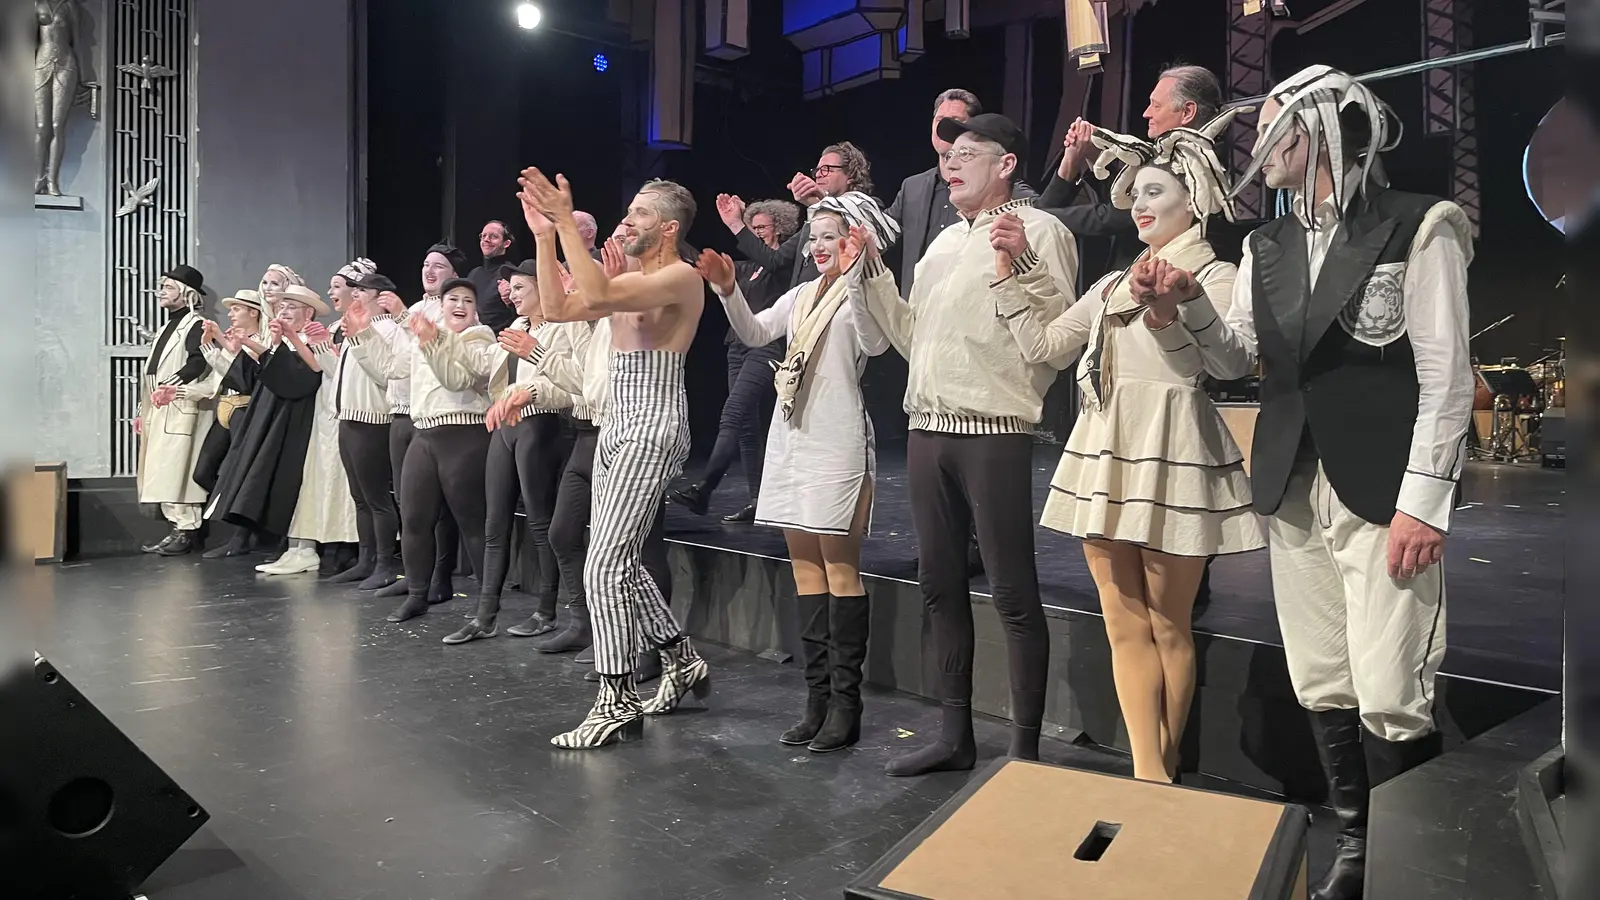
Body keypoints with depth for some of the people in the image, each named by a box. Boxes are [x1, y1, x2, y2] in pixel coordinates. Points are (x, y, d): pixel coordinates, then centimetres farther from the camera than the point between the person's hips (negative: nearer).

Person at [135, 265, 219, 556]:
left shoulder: (196, 325, -7)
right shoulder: (169, 326, 22)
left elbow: (198, 362, -24)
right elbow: (153, 371, 22)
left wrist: (172, 385, -23)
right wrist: (144, 411, 20)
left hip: (180, 412, -10)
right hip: (160, 414, 10)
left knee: (177, 472, -10)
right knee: (162, 474, 9)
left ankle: (186, 532, -5)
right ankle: (177, 528, 14)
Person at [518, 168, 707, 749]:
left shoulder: (681, 277, -10)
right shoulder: (632, 282, 18)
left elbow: (598, 296, -25)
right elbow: (557, 309, 14)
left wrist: (566, 221, -21)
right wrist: (545, 236, 9)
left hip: (653, 429, -10)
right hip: (617, 426, 10)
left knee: (605, 566, -13)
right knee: (619, 563, 14)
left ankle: (618, 704, -4)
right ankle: (684, 661, 29)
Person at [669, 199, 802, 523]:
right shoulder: (747, 267, 21)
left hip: (767, 347, -8)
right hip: (740, 346, 8)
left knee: (732, 414, -19)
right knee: (747, 424, 5)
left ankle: (703, 489, -26)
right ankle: (758, 500, 7)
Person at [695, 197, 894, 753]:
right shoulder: (800, 295, 18)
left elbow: (875, 342, -22)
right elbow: (754, 333, 6)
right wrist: (728, 290, -9)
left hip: (838, 441, -7)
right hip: (791, 436, 7)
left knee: (840, 565, -6)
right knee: (805, 566, 8)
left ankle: (845, 702, 0)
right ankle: (818, 697, 15)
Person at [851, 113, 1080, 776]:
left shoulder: (1037, 230, -2)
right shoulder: (944, 243, 21)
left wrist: (1021, 265, -24)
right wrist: (871, 274, 16)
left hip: (995, 429, -8)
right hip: (927, 427, 8)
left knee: (1013, 593, -3)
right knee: (939, 583, 11)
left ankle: (1024, 749, 7)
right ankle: (954, 734, 23)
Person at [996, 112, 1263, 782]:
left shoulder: (1215, 276, 1)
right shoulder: (1114, 286, 19)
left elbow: (1221, 364, -14)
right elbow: (1041, 346, 15)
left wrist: (1166, 314, -28)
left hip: (1171, 453, -6)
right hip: (1104, 453, 6)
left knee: (1168, 627, 4)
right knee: (1124, 624, 5)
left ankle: (1163, 768, 18)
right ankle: (1148, 774, 11)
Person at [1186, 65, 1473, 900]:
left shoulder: (1420, 227, -4)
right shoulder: (1268, 245, 12)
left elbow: (1445, 374, -7)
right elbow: (1238, 355, 12)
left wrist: (1423, 501, -13)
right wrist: (1186, 307, -7)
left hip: (1384, 489, -5)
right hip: (1293, 485, 6)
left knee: (1390, 697, -6)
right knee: (1323, 686, 11)